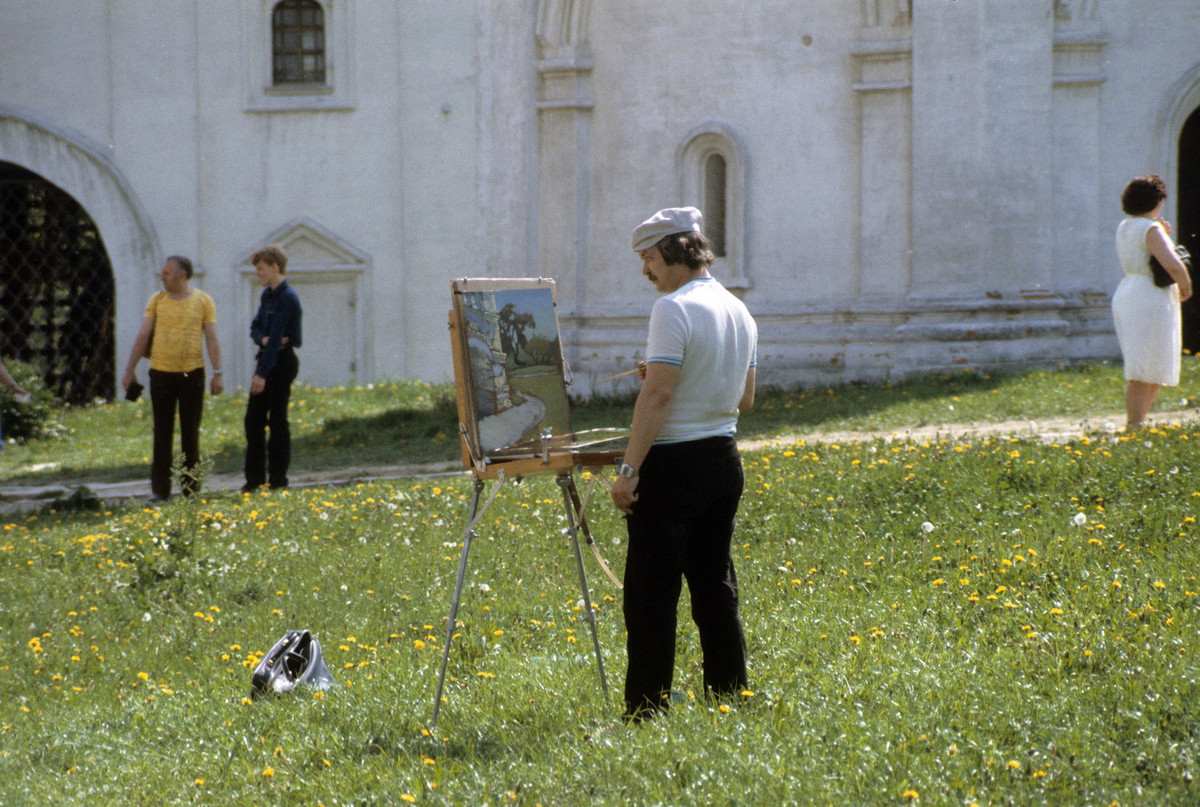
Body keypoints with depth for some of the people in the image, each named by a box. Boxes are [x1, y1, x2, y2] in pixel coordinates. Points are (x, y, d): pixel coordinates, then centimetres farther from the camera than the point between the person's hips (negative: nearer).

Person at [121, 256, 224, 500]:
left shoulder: (203, 301, 1)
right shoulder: (157, 301, 6)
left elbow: (212, 339, 0)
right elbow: (143, 336, 7)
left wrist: (218, 373, -6)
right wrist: (130, 369, 3)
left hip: (192, 373, -1)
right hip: (161, 372, 1)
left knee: (190, 432, 4)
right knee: (162, 433, 2)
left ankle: (191, 488, 12)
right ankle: (159, 490, 5)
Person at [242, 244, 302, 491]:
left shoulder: (287, 298, -16)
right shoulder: (267, 294, 13)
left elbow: (276, 337, -22)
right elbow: (255, 327, 14)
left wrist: (262, 373, -26)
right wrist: (263, 339, -11)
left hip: (282, 362, -9)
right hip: (267, 359, 9)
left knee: (277, 420, -4)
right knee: (253, 420, 10)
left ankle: (278, 480, 2)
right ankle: (255, 478, 16)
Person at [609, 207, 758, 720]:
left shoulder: (675, 308, -14)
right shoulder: (739, 311, 12)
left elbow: (657, 395, -20)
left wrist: (629, 469, -20)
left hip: (673, 465, -8)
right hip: (725, 460, 8)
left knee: (652, 595, -4)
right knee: (715, 587, 13)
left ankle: (647, 713, -3)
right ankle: (730, 703, 16)